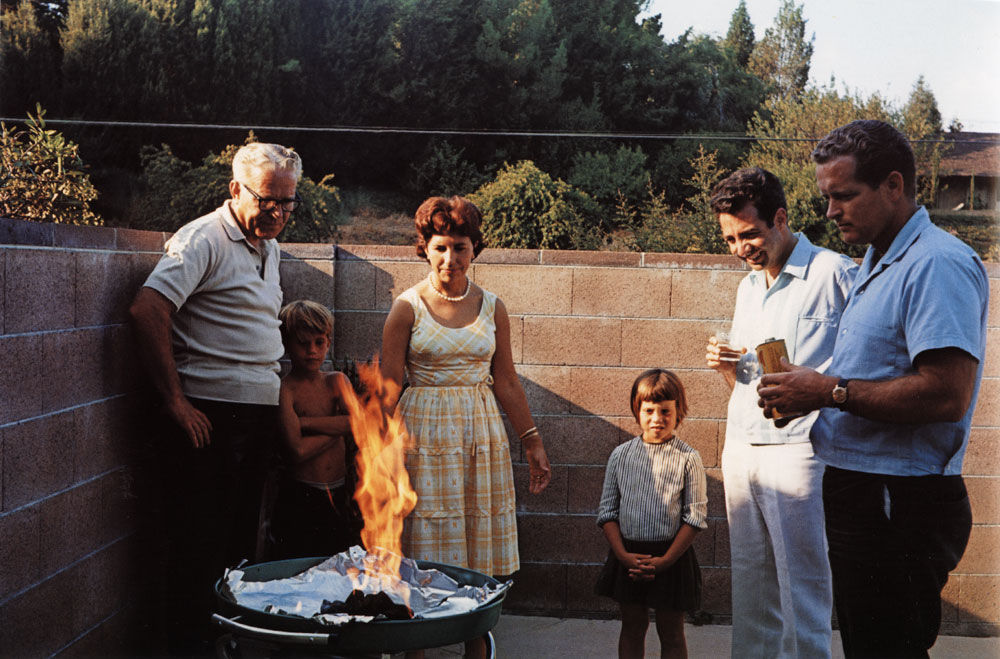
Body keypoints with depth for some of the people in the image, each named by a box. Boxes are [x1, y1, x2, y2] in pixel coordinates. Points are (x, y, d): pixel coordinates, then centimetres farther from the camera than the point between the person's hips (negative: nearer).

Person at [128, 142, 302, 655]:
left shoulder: (269, 247, 16)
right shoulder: (204, 238, -11)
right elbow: (146, 310, -22)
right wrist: (174, 399, -20)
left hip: (260, 414, 8)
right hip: (211, 415, -8)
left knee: (241, 535, 15)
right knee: (200, 539, -1)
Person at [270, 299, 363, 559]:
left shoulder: (337, 381, 8)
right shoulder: (284, 389, -8)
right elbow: (297, 450, -19)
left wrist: (305, 421, -13)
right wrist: (338, 427, -10)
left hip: (340, 495, 4)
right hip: (301, 497, -4)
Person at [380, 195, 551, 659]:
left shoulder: (491, 308, 5)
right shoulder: (408, 307, -2)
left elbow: (506, 382, 10)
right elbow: (389, 385, -4)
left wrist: (532, 442, 9)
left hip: (481, 431, 3)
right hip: (423, 431, -3)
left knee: (480, 549, 6)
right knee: (425, 553, 0)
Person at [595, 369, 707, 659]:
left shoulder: (688, 458, -6)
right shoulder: (621, 455, 2)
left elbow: (695, 516, -6)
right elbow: (608, 510, 4)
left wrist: (665, 560, -14)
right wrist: (623, 554, -9)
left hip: (671, 556, -2)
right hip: (628, 556, 3)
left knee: (671, 632, 8)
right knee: (632, 627, 14)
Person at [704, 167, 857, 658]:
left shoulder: (833, 273, -5)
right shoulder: (747, 287, 18)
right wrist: (726, 366, 4)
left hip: (796, 449, -7)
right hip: (740, 449, 7)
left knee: (801, 587, -2)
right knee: (750, 580, 10)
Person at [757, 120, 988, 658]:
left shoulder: (937, 264, -17)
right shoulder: (877, 263, 17)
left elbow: (947, 394, -27)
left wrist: (830, 390, -20)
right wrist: (804, 390, 6)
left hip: (899, 506, -10)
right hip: (861, 493, 10)